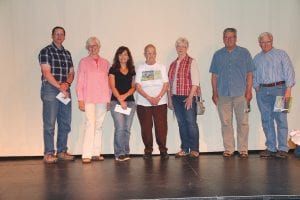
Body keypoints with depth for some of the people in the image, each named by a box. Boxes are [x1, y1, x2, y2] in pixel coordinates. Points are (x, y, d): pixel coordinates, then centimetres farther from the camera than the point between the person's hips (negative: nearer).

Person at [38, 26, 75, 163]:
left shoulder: (67, 53, 18)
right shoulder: (46, 51, 0)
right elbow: (46, 73, -9)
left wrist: (67, 84, -5)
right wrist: (60, 87, -13)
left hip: (65, 90, 6)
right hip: (50, 89, -6)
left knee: (65, 123, 7)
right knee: (49, 124, -5)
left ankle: (62, 151, 16)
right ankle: (49, 154, 1)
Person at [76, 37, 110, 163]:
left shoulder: (105, 63, 13)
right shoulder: (83, 62, 7)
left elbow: (108, 82, 12)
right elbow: (79, 82, 3)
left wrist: (109, 99, 7)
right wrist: (80, 100, -5)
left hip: (102, 99, 3)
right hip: (89, 99, -3)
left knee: (99, 126, 6)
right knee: (90, 124, -13)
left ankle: (96, 153, 12)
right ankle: (86, 155, -12)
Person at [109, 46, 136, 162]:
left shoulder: (132, 71, 16)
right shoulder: (113, 69, 6)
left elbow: (134, 87, 11)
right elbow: (112, 86, -2)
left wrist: (125, 96, -7)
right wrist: (120, 100, -11)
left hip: (130, 102, 3)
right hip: (116, 102, -3)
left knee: (127, 128, 2)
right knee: (120, 127, -12)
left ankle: (126, 152, 8)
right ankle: (119, 153, -7)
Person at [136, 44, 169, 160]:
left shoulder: (161, 67, 9)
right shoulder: (140, 68, 7)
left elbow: (166, 84, 2)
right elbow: (138, 86, -1)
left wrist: (158, 97, -12)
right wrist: (149, 98, -14)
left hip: (160, 102, 0)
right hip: (143, 103, 0)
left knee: (161, 127, -4)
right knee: (146, 127, 1)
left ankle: (163, 150, 6)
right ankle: (148, 150, 12)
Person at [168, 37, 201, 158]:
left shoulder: (191, 62, -1)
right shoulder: (173, 64, 16)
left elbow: (195, 81, -9)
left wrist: (190, 97, -17)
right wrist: (170, 99, 13)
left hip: (188, 97, -5)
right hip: (176, 97, 6)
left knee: (191, 122, -4)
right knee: (181, 124, 8)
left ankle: (194, 149, 4)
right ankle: (185, 149, 15)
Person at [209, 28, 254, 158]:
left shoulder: (244, 53, 6)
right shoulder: (218, 55, 11)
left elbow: (249, 74, 4)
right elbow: (214, 75, 10)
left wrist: (249, 91, -4)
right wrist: (214, 93, 3)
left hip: (241, 94, -1)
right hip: (223, 94, 2)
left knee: (242, 122, 0)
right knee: (226, 123, 5)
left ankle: (243, 149, 9)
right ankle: (228, 149, 13)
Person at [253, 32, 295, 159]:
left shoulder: (281, 54, 6)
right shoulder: (257, 58, 17)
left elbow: (289, 71, -1)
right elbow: (254, 75, 18)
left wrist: (288, 89, -11)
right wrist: (257, 87, 1)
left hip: (278, 88, -3)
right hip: (262, 91, 4)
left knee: (281, 119, -5)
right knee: (266, 120, 4)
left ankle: (283, 149, 1)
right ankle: (271, 148, 12)